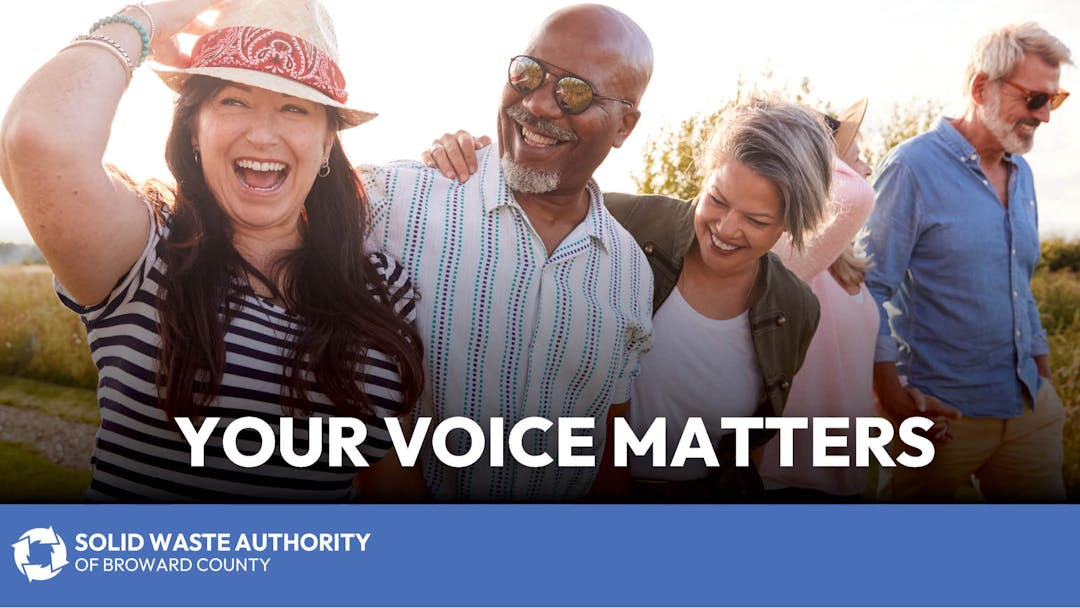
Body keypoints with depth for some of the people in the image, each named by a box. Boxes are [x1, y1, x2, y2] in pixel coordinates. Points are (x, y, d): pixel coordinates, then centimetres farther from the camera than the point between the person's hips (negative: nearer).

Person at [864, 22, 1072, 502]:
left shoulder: (1021, 174, 11)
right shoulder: (912, 168, -12)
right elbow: (870, 289, -15)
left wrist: (1044, 380, 15)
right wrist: (896, 404, -19)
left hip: (1029, 408, 7)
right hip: (943, 412, -6)